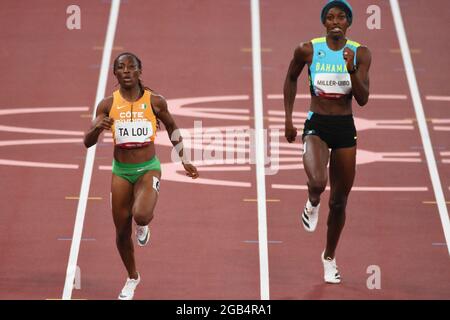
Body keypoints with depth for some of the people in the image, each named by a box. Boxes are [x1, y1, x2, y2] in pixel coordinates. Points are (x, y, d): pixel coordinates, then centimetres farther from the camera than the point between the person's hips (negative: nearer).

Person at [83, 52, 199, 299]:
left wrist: (184, 160, 12)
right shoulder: (108, 105, -5)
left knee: (141, 216, -30)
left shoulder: (154, 101, -6)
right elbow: (87, 142, -6)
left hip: (148, 169, -2)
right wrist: (97, 127, -27)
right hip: (121, 171, 2)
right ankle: (132, 278, 34)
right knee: (122, 231, 9)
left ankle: (143, 225, 10)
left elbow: (171, 127, 12)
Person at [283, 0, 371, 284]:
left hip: (345, 128, 2)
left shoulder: (360, 54, -2)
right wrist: (288, 119, 10)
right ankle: (313, 204, 7)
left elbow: (363, 99, -8)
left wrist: (351, 70, -23)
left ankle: (330, 257, 32)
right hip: (316, 125, -2)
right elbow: (291, 79, 14)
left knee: (339, 201, 10)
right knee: (317, 181, -32)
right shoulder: (308, 50, -4)